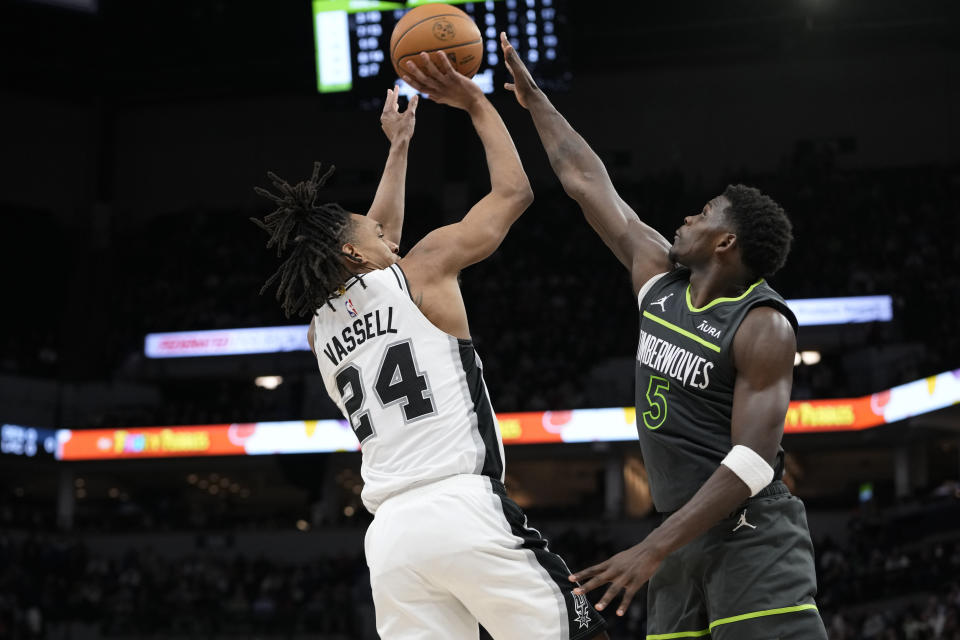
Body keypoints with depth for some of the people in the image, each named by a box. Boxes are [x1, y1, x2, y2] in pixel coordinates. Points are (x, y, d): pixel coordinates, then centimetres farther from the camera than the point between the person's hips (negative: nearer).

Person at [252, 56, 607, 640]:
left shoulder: (320, 331, 21)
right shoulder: (421, 272, 4)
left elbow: (380, 246, 40)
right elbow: (513, 191, 14)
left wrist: (399, 146, 47)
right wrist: (476, 104, 26)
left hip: (390, 534, 6)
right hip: (468, 510, -6)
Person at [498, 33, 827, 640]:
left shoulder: (763, 327, -14)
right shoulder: (660, 276, 8)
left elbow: (753, 460, -21)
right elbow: (588, 182, 17)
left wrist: (654, 549, -28)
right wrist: (532, 96, 22)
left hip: (750, 534, -8)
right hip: (685, 531, 8)